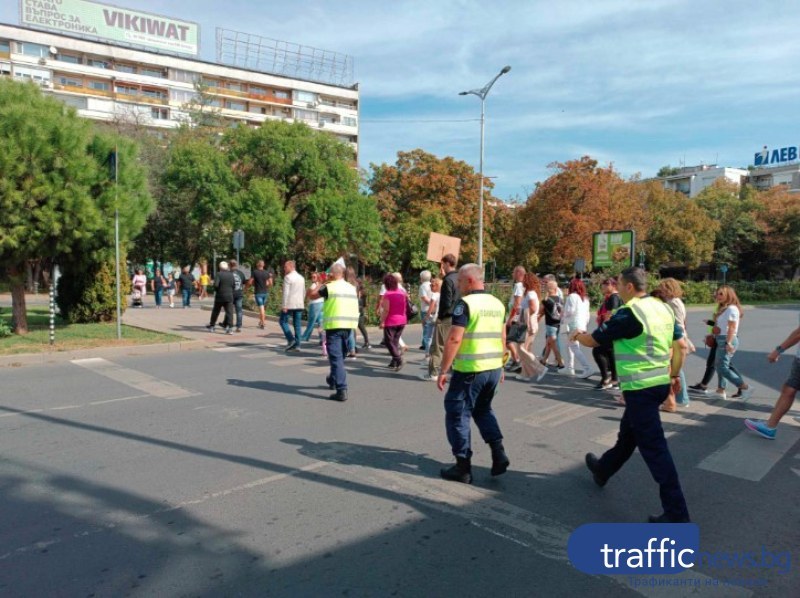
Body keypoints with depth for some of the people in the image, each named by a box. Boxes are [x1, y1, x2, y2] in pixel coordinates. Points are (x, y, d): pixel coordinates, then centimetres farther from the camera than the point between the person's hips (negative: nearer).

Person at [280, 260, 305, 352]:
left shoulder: (288, 277, -9)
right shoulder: (301, 278, 13)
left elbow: (286, 292, -15)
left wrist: (284, 305, -15)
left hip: (289, 304, -7)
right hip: (299, 305, 7)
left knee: (283, 321, 7)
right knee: (297, 324, 6)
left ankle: (291, 339, -6)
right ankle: (297, 345, 5)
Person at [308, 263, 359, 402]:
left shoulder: (329, 287, -6)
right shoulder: (352, 288, 10)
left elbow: (311, 296, 5)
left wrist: (321, 285, 13)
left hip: (334, 326, -6)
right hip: (348, 326, 6)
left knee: (336, 357, -6)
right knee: (340, 356, 22)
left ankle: (341, 390, -14)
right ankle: (333, 380, 42)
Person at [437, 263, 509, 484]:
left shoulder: (465, 303, -13)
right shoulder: (497, 304, 10)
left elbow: (454, 339, -19)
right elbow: (502, 338, 16)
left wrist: (443, 371, -14)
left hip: (470, 370, -7)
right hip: (494, 368, 8)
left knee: (457, 414, 6)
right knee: (483, 410, 25)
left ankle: (463, 468, 11)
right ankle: (498, 453, 14)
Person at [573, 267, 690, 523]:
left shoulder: (628, 313, -17)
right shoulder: (663, 308, 8)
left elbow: (593, 340, -7)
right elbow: (681, 345, 13)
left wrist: (578, 335, 14)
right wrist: (675, 375, 23)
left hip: (640, 388, -9)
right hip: (660, 383, 9)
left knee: (653, 447, -5)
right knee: (628, 433, 24)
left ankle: (676, 512, -1)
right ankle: (603, 469, 45)